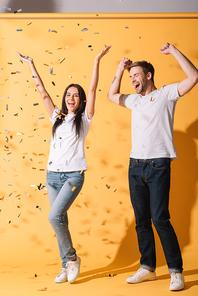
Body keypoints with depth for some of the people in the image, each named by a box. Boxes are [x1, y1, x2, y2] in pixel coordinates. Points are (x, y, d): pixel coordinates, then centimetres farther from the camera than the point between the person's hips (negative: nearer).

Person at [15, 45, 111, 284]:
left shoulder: (84, 118, 3)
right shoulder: (57, 117, 13)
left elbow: (92, 90, -5)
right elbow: (42, 92, 15)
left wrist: (97, 61, -11)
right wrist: (31, 65, 16)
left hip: (73, 175, -5)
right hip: (53, 174, 5)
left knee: (54, 216, -18)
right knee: (60, 219, 6)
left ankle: (71, 257, 1)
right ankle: (67, 266, 16)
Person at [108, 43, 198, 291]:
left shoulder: (166, 94, 0)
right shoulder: (135, 101, 17)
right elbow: (112, 95, 32)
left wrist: (173, 51, -9)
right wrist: (120, 70, 20)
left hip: (158, 165, -6)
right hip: (135, 166, 6)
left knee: (160, 219, -12)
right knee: (142, 220, 9)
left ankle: (176, 272, -2)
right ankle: (147, 268, 19)